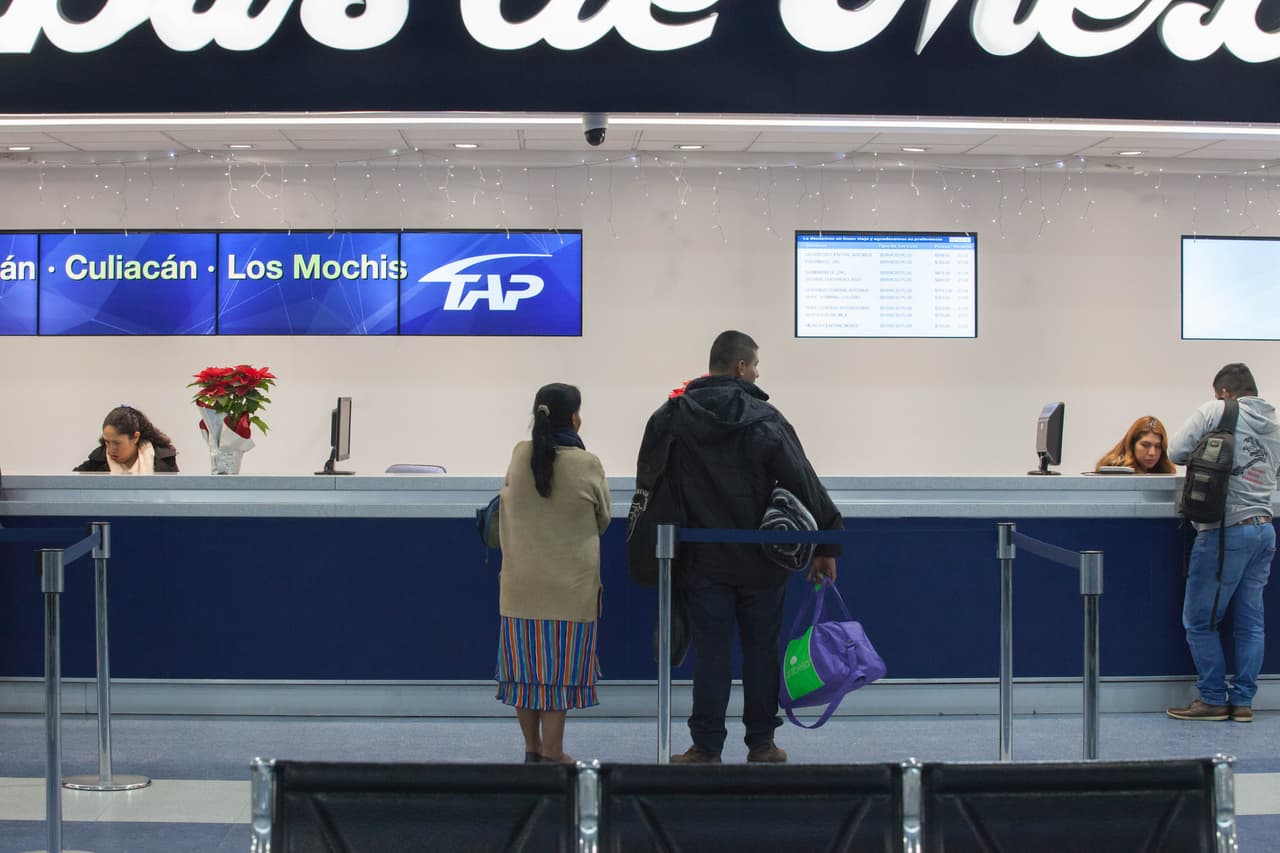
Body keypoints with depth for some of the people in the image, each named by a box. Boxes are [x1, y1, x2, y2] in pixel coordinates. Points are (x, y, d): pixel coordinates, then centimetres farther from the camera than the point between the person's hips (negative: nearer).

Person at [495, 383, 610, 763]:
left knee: (525, 665, 11)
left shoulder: (519, 457, -2)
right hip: (569, 585, -3)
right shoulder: (587, 465, -10)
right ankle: (552, 753, 6)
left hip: (521, 582, 4)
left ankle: (533, 747, 22)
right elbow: (602, 519, 6)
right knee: (560, 670, 3)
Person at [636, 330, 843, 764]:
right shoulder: (764, 420, -8)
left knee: (711, 654, 6)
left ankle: (706, 747, 8)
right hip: (761, 561, -1)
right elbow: (806, 485, -8)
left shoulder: (669, 418, -1)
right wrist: (827, 545, -1)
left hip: (703, 562, 1)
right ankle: (761, 744, 18)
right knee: (761, 651, 10)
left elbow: (647, 486, 4)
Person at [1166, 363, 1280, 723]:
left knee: (1199, 621, 3)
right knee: (1250, 622, 10)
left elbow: (1176, 451, -8)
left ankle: (1213, 699, 7)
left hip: (1226, 531, -7)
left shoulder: (1215, 412, -6)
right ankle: (1243, 701, 13)